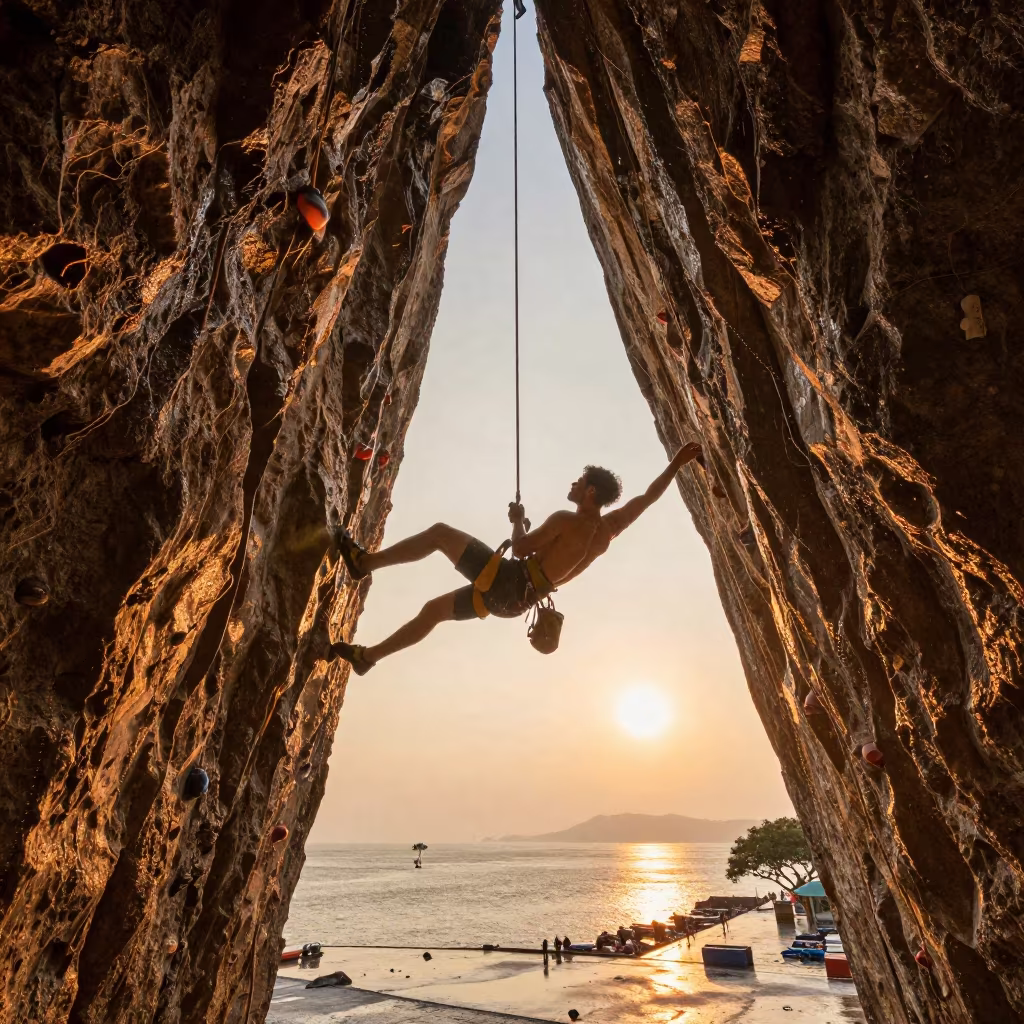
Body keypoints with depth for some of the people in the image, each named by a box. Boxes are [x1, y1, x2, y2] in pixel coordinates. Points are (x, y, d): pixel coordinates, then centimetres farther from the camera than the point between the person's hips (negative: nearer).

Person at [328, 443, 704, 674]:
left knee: (440, 532, 1)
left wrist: (518, 521, 6)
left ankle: (365, 561, 2)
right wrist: (677, 463, 19)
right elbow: (649, 496, 14)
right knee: (434, 609, 18)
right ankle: (367, 656, 26)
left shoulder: (567, 521, -15)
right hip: (518, 600, 8)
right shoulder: (610, 529, 6)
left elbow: (521, 549, -12)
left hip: (507, 581, -8)